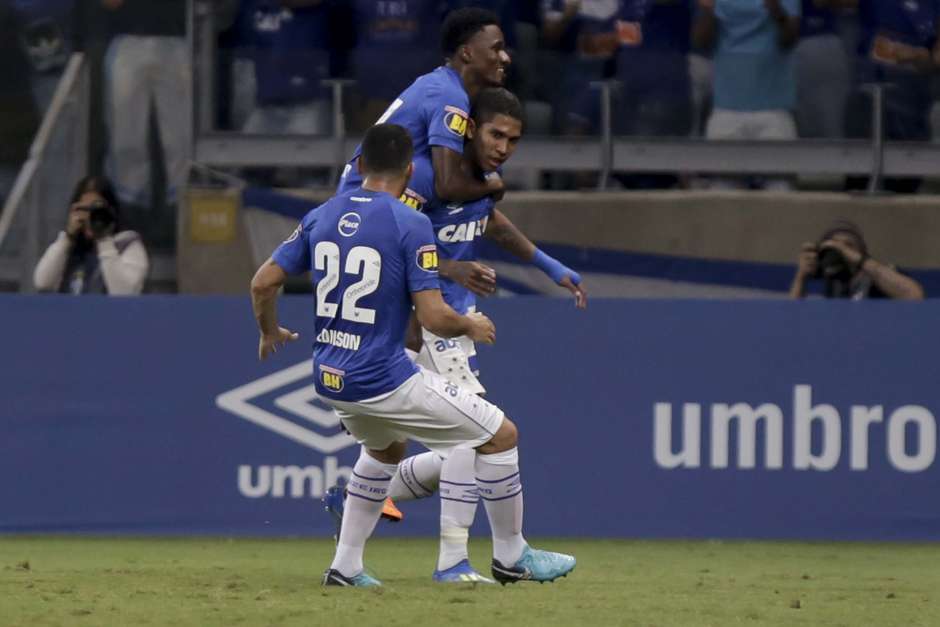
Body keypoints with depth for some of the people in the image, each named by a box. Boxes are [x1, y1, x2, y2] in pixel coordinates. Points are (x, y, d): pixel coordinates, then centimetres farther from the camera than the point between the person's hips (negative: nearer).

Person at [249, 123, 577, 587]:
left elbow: (263, 282, 7)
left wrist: (270, 333, 27)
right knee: (501, 435, 5)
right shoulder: (410, 224, -13)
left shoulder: (321, 217, 5)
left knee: (386, 448, 35)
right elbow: (433, 317, -17)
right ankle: (510, 557, 15)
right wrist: (472, 327, 4)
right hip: (384, 382, -7)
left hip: (330, 379, 7)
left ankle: (345, 566, 30)